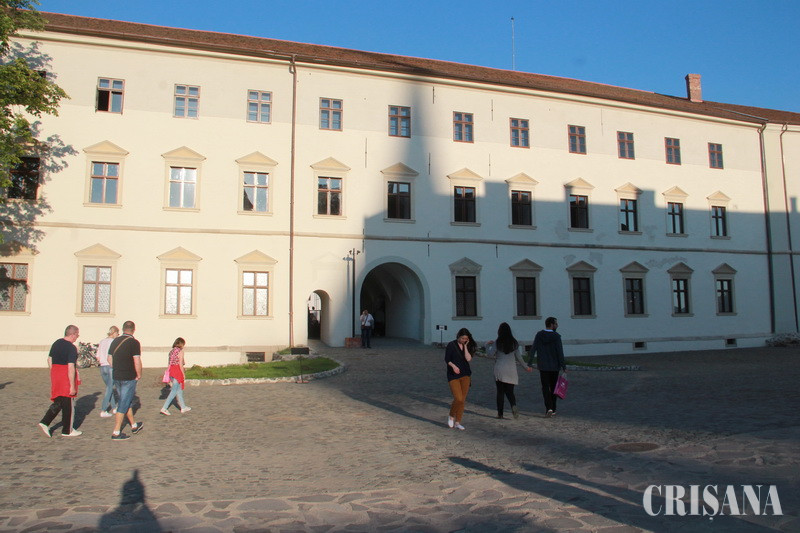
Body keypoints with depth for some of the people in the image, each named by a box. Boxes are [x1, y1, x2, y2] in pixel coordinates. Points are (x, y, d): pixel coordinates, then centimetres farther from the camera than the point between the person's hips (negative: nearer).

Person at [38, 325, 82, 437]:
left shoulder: (56, 343, 8)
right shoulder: (71, 348, -18)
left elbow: (49, 359, 16)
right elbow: (71, 367, -22)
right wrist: (72, 386, -19)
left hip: (55, 375, 8)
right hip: (66, 377, -8)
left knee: (58, 402, 19)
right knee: (68, 405, 5)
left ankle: (45, 422, 6)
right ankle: (67, 430, 15)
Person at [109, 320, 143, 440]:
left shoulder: (114, 341, 8)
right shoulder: (134, 343, -14)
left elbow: (110, 359, 14)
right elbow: (137, 362, -18)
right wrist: (139, 375, -5)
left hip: (116, 377, 7)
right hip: (129, 378, -7)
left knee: (127, 401, 19)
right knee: (123, 404, -1)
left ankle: (134, 426, 32)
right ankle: (116, 432, 0)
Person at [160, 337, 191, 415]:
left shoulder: (172, 351, 13)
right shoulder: (180, 351, -8)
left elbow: (169, 363, 12)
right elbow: (180, 364, -13)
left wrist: (170, 378, 15)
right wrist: (183, 374, -6)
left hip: (171, 370, 8)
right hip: (178, 371, -8)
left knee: (179, 390, 15)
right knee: (174, 391, -3)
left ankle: (183, 407, 24)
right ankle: (164, 408, -7)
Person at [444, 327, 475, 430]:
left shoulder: (468, 346, 6)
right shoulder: (451, 345, -3)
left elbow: (468, 359, -10)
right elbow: (447, 360, -6)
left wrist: (465, 346, -9)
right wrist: (453, 366, -24)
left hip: (465, 375, 4)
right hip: (453, 375, -4)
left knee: (462, 400, 3)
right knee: (458, 399, -13)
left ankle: (457, 422, 14)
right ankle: (451, 416, 14)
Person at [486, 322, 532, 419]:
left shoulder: (497, 343, -6)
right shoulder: (514, 343, 4)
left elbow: (490, 354, -6)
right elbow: (518, 357, 7)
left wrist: (487, 345, 10)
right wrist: (526, 366, 20)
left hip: (499, 370, -2)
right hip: (511, 371, 2)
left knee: (500, 392, 6)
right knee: (510, 392, 7)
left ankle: (500, 413, 8)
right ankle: (514, 406, -21)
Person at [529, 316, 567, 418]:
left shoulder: (539, 335, -3)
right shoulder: (556, 336, -10)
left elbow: (533, 349, -4)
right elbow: (560, 352, -12)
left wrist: (530, 363, 1)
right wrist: (563, 366, -7)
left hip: (543, 366, 1)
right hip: (554, 366, -1)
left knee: (545, 387, 4)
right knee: (553, 388, 12)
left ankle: (549, 408, -12)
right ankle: (552, 409, 17)